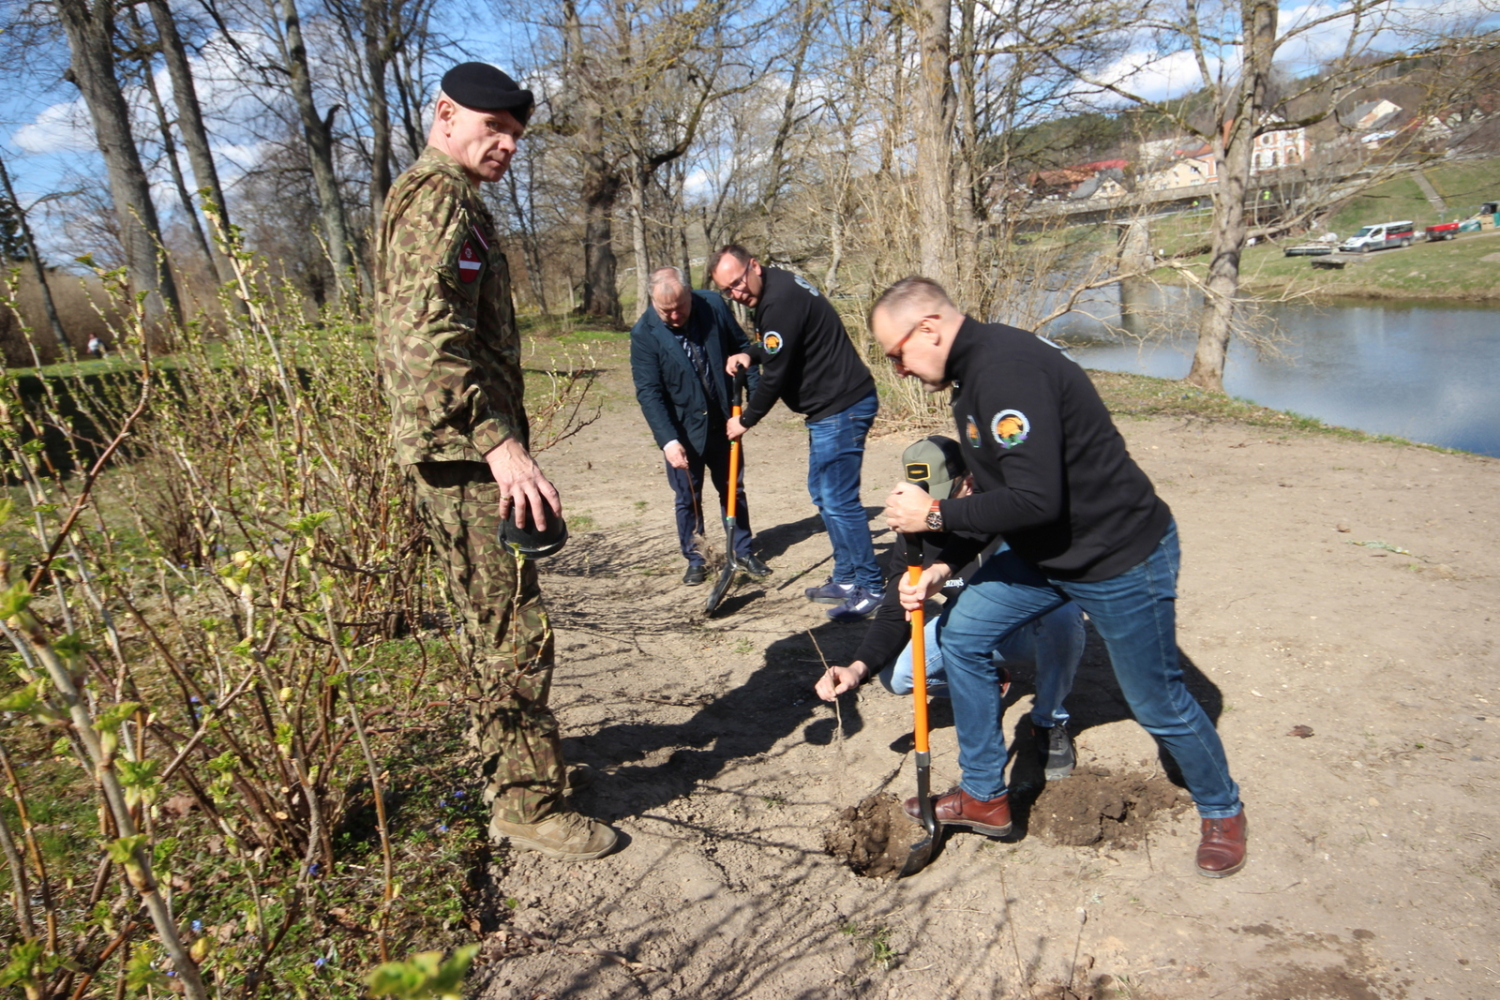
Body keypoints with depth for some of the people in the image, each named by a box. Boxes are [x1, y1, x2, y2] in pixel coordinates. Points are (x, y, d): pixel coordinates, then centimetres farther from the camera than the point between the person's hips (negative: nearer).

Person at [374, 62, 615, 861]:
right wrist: (501, 442, -33)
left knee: (492, 620, 19)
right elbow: (429, 335, -26)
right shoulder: (437, 196, -11)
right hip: (464, 451, -11)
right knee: (515, 629, -6)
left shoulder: (452, 201, 23)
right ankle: (528, 801, 4)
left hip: (468, 452, 11)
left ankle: (502, 753, 34)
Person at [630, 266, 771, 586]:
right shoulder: (644, 333, -16)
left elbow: (741, 346, 6)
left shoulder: (714, 306, -9)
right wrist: (668, 439, -29)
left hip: (722, 422, 3)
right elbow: (648, 392, -19)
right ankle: (694, 560, 24)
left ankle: (742, 551, 29)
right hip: (682, 431, -3)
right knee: (687, 499, 8)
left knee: (733, 489, 14)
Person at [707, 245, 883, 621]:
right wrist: (751, 354, 7)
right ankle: (846, 579, 26)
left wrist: (745, 421, -4)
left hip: (842, 407, -11)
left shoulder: (780, 301, -20)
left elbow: (775, 375, -17)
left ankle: (870, 588, 3)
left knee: (839, 500, -8)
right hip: (832, 407, 11)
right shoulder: (778, 288, 13)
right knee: (823, 493, 17)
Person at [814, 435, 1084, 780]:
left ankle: (1050, 722, -10)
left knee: (1061, 612, -39)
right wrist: (859, 667, -30)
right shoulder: (914, 532, -12)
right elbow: (894, 612, -11)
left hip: (1037, 627, -4)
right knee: (897, 674, -17)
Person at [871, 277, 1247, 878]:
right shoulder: (973, 373, 5)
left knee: (1158, 703, 7)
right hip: (1045, 554, 10)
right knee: (962, 634, 8)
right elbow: (995, 494, 11)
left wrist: (934, 515, -21)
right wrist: (944, 565, 1)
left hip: (1122, 558, -10)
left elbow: (1034, 500, -33)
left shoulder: (1006, 368, -27)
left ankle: (1222, 812, 37)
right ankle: (985, 798, 21)